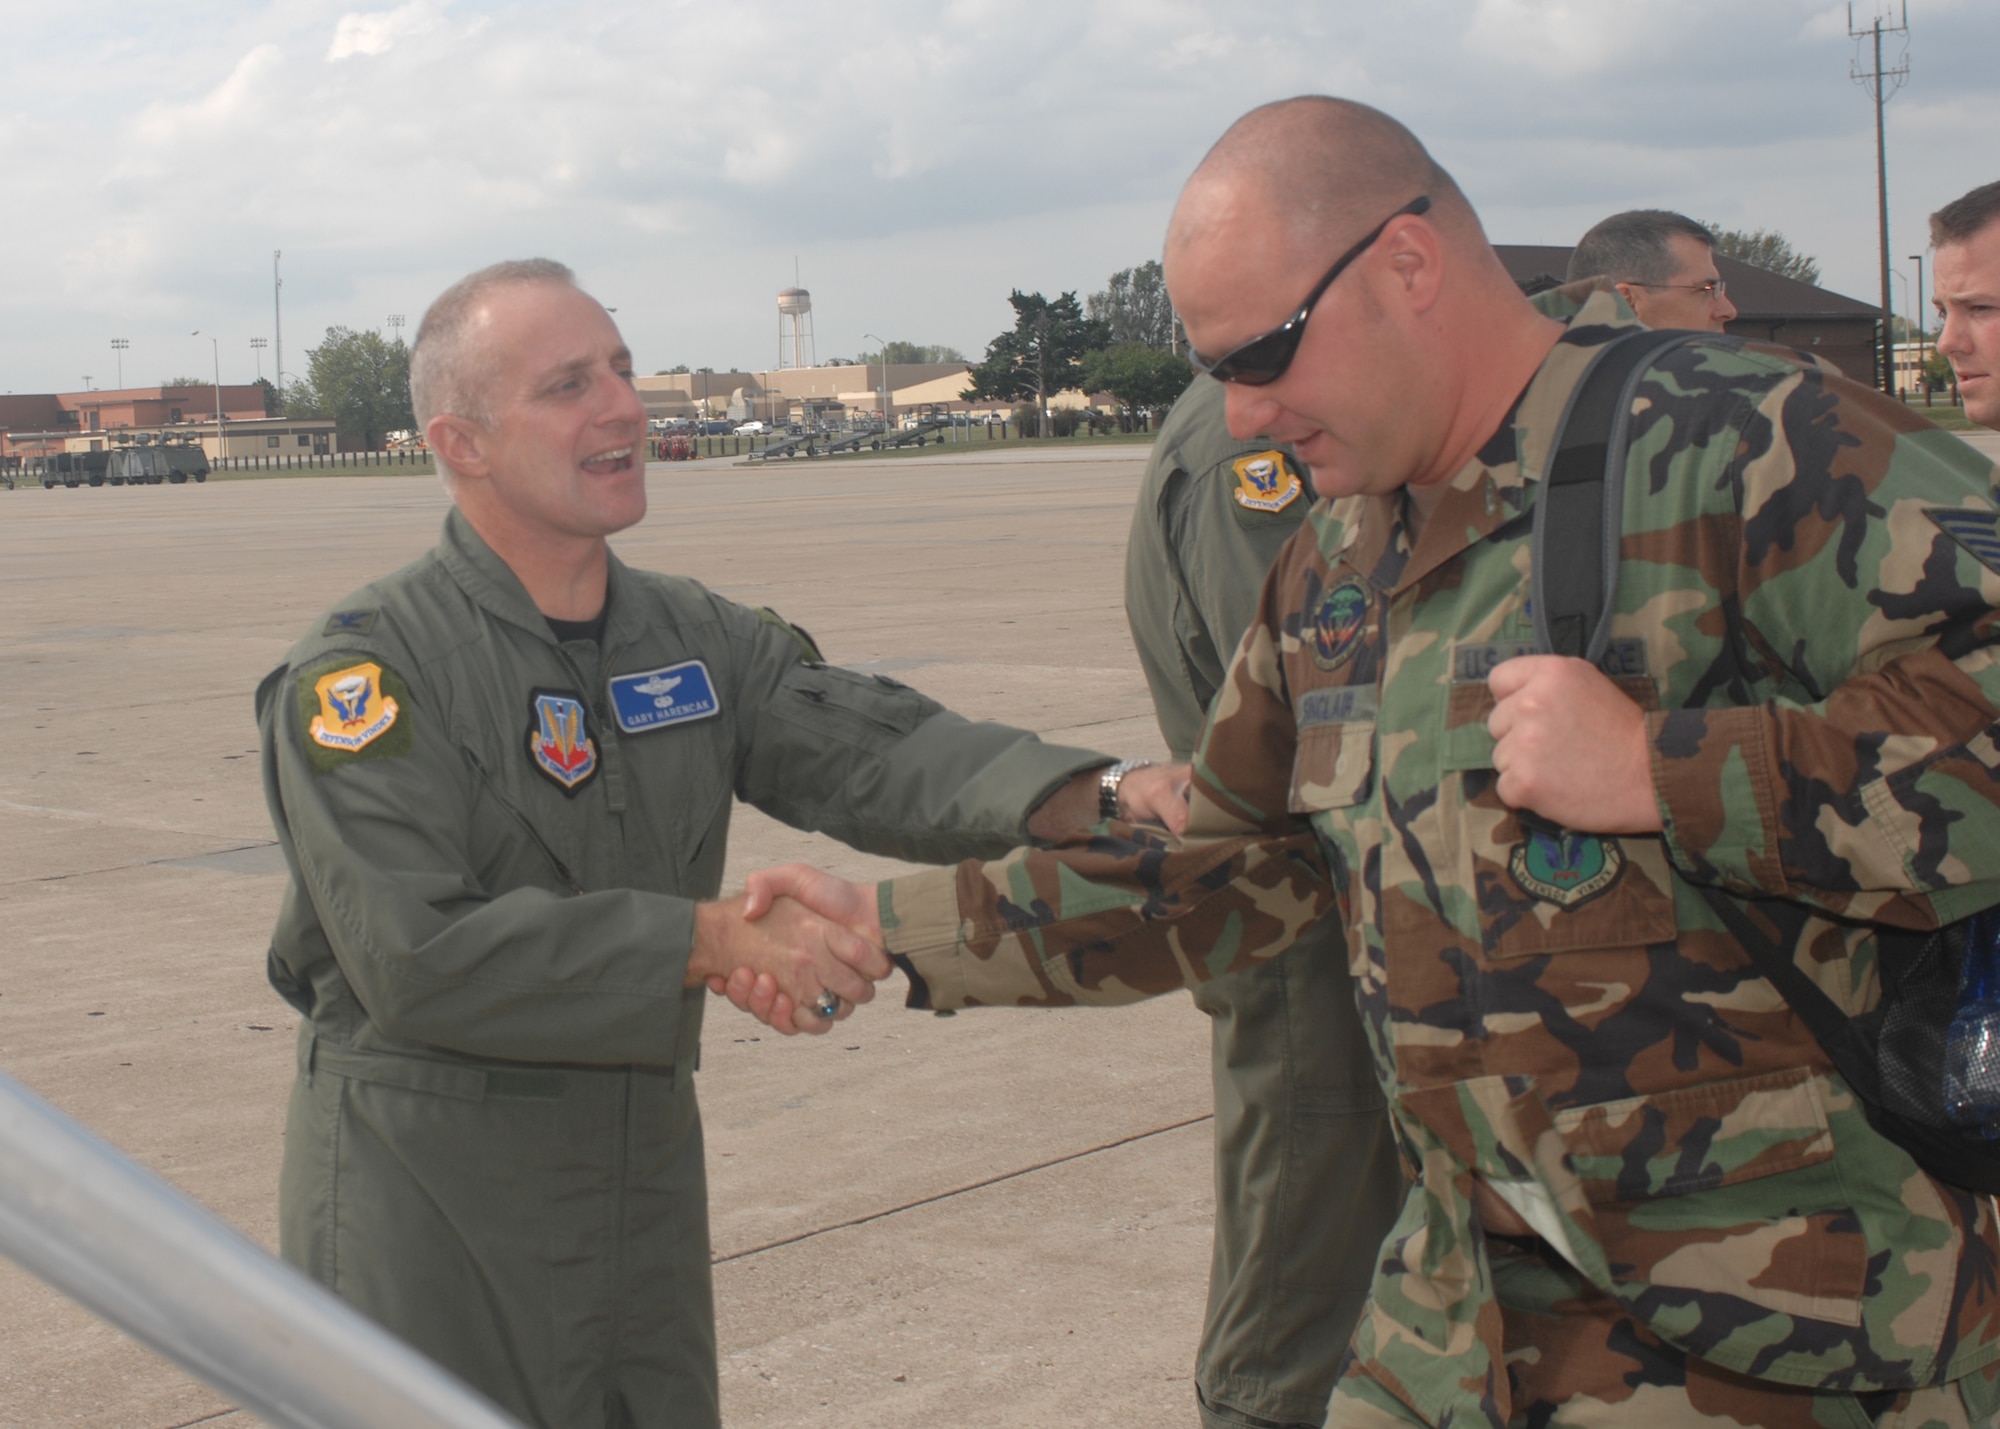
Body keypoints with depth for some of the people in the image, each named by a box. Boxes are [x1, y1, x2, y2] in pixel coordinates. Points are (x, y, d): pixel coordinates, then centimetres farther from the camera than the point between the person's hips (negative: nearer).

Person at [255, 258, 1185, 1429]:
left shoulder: (696, 638, 5)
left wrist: (1101, 801, -27)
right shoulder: (364, 670, -14)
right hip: (425, 1200, -6)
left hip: (646, 1176, 6)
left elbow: (874, 750, -8)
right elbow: (420, 954, -24)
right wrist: (716, 939, -28)